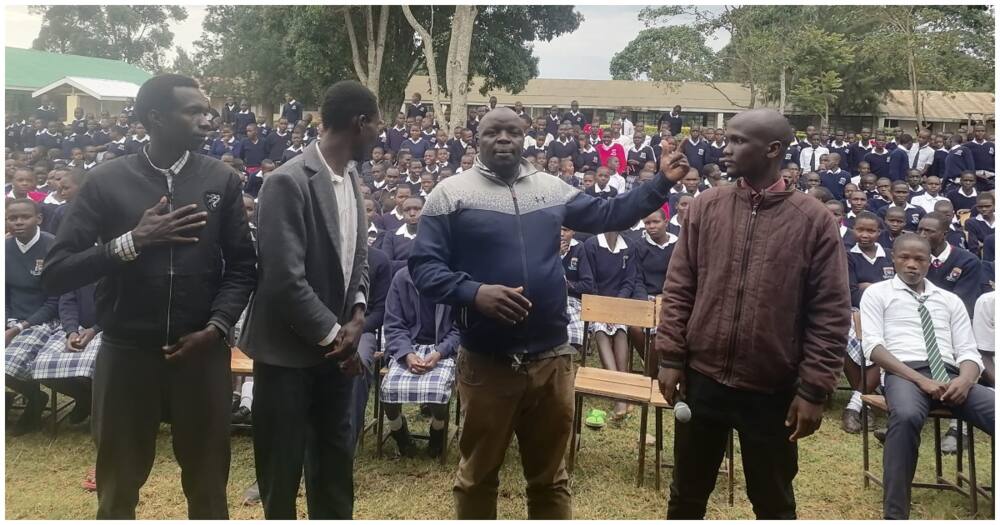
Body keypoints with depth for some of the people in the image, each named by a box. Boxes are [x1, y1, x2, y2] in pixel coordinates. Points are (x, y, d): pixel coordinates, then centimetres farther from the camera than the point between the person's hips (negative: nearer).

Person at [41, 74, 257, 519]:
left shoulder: (222, 180, 1)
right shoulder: (106, 181, -4)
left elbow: (242, 266, 4)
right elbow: (55, 274, -8)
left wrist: (216, 327, -10)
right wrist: (131, 241, -19)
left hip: (202, 351, 1)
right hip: (126, 352, 0)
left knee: (208, 487, 13)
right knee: (118, 489, 16)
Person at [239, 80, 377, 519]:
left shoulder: (352, 179, 6)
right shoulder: (288, 182, -20)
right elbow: (285, 279, -23)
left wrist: (357, 315, -4)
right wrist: (333, 334, -14)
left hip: (336, 347, 7)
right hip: (290, 351, -7)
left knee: (335, 459, 19)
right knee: (282, 468, 10)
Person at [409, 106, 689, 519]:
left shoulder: (552, 188, 9)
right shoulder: (451, 192, -3)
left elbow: (606, 215, 17)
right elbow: (423, 265, -8)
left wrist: (661, 183, 10)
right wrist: (473, 292, -24)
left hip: (551, 357, 3)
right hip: (486, 361, -3)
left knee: (550, 476, 19)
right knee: (477, 476, 15)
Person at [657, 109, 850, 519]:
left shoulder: (814, 219, -7)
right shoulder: (705, 207, 0)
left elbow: (831, 314, -7)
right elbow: (678, 289, 3)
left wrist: (814, 390, -10)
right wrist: (670, 358, -2)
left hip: (773, 392, -2)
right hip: (702, 380, 2)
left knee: (774, 502, 17)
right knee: (687, 492, 18)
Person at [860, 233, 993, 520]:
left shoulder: (950, 300, 23)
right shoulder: (877, 293, 12)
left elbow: (968, 351, 14)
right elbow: (873, 346, -1)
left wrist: (964, 380, -11)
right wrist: (920, 379, -14)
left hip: (950, 375, 4)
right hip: (904, 373, -4)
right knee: (906, 416, -39)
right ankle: (895, 515, -31)